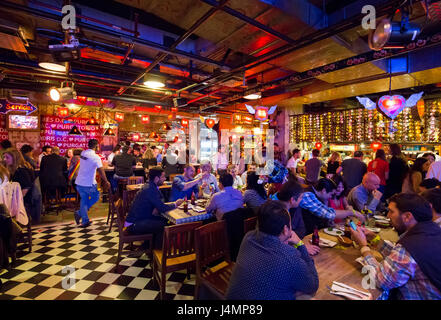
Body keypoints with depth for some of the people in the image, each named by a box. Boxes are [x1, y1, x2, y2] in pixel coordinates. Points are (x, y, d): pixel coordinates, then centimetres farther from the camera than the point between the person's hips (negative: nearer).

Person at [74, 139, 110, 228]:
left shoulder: (83, 153, 4)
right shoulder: (96, 157, -17)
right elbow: (101, 171, -18)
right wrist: (106, 181, -8)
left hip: (79, 183, 6)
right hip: (89, 184, -6)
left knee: (84, 200, 15)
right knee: (95, 197, 17)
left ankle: (85, 221, 20)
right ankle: (79, 213, 9)